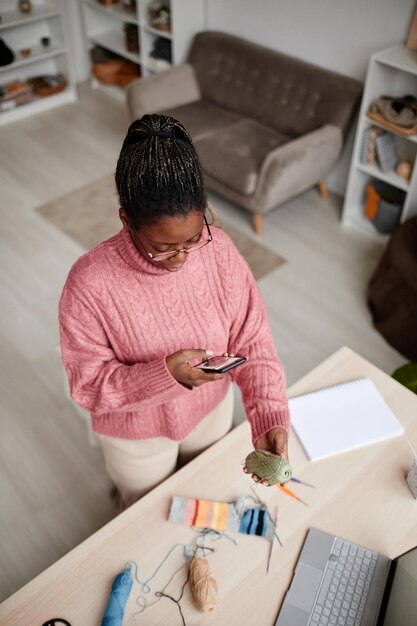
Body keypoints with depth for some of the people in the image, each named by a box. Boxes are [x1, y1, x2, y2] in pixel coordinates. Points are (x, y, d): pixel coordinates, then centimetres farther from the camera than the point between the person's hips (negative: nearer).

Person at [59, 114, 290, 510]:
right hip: (137, 433, -3)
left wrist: (269, 417, -31)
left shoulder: (218, 249, -24)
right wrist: (166, 374, -40)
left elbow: (252, 340, -18)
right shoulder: (90, 284, -34)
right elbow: (88, 384, -24)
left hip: (213, 409, 4)